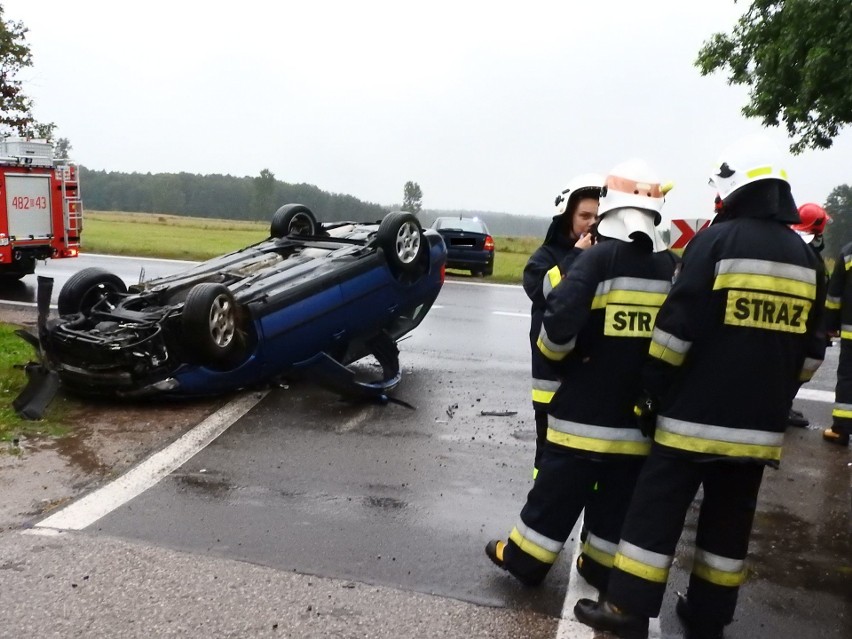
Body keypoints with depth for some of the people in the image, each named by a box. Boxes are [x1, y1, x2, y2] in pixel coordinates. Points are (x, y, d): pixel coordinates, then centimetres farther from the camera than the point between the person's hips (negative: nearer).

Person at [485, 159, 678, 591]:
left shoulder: (598, 257, -14)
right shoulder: (672, 267, 2)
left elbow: (560, 321, -23)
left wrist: (556, 353, -3)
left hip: (587, 406, -4)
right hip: (641, 410, 4)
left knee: (558, 488, 9)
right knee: (619, 496, 17)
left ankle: (523, 560, 23)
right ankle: (603, 570, 30)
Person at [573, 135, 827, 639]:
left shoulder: (717, 241, -10)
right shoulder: (808, 260, 8)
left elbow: (677, 327, -14)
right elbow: (811, 351, 13)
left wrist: (652, 390, -5)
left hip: (696, 412, -5)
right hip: (760, 421, 6)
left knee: (658, 509, 2)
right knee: (730, 520, 15)